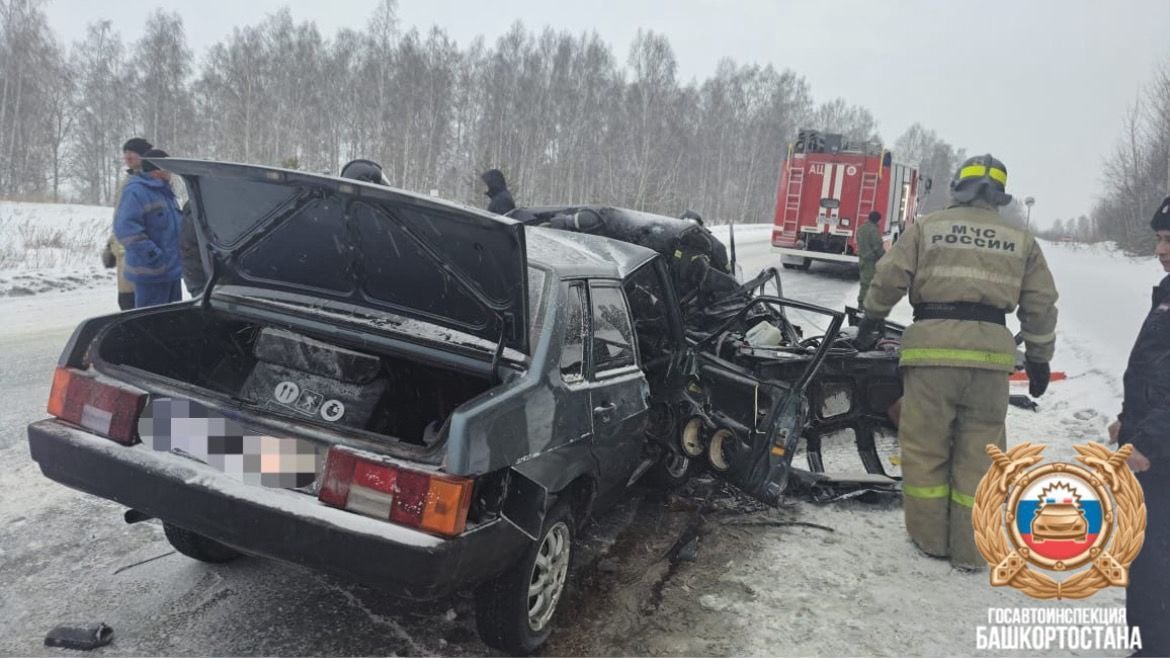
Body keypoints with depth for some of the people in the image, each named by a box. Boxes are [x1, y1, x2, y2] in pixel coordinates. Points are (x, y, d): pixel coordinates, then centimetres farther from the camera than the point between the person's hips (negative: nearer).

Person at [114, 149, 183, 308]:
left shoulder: (165, 193, 18)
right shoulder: (135, 192, -13)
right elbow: (125, 228, -24)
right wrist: (152, 254, -26)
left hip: (172, 271, 10)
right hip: (151, 273, -10)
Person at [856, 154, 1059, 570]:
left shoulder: (927, 227, 7)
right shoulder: (1021, 240, 13)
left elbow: (889, 277, 2)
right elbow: (1041, 305, 14)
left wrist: (871, 320, 17)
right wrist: (1039, 358, 23)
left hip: (933, 345, -2)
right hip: (990, 351, 2)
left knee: (926, 444, 9)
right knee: (979, 453, 9)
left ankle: (930, 537, 17)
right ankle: (969, 550, 15)